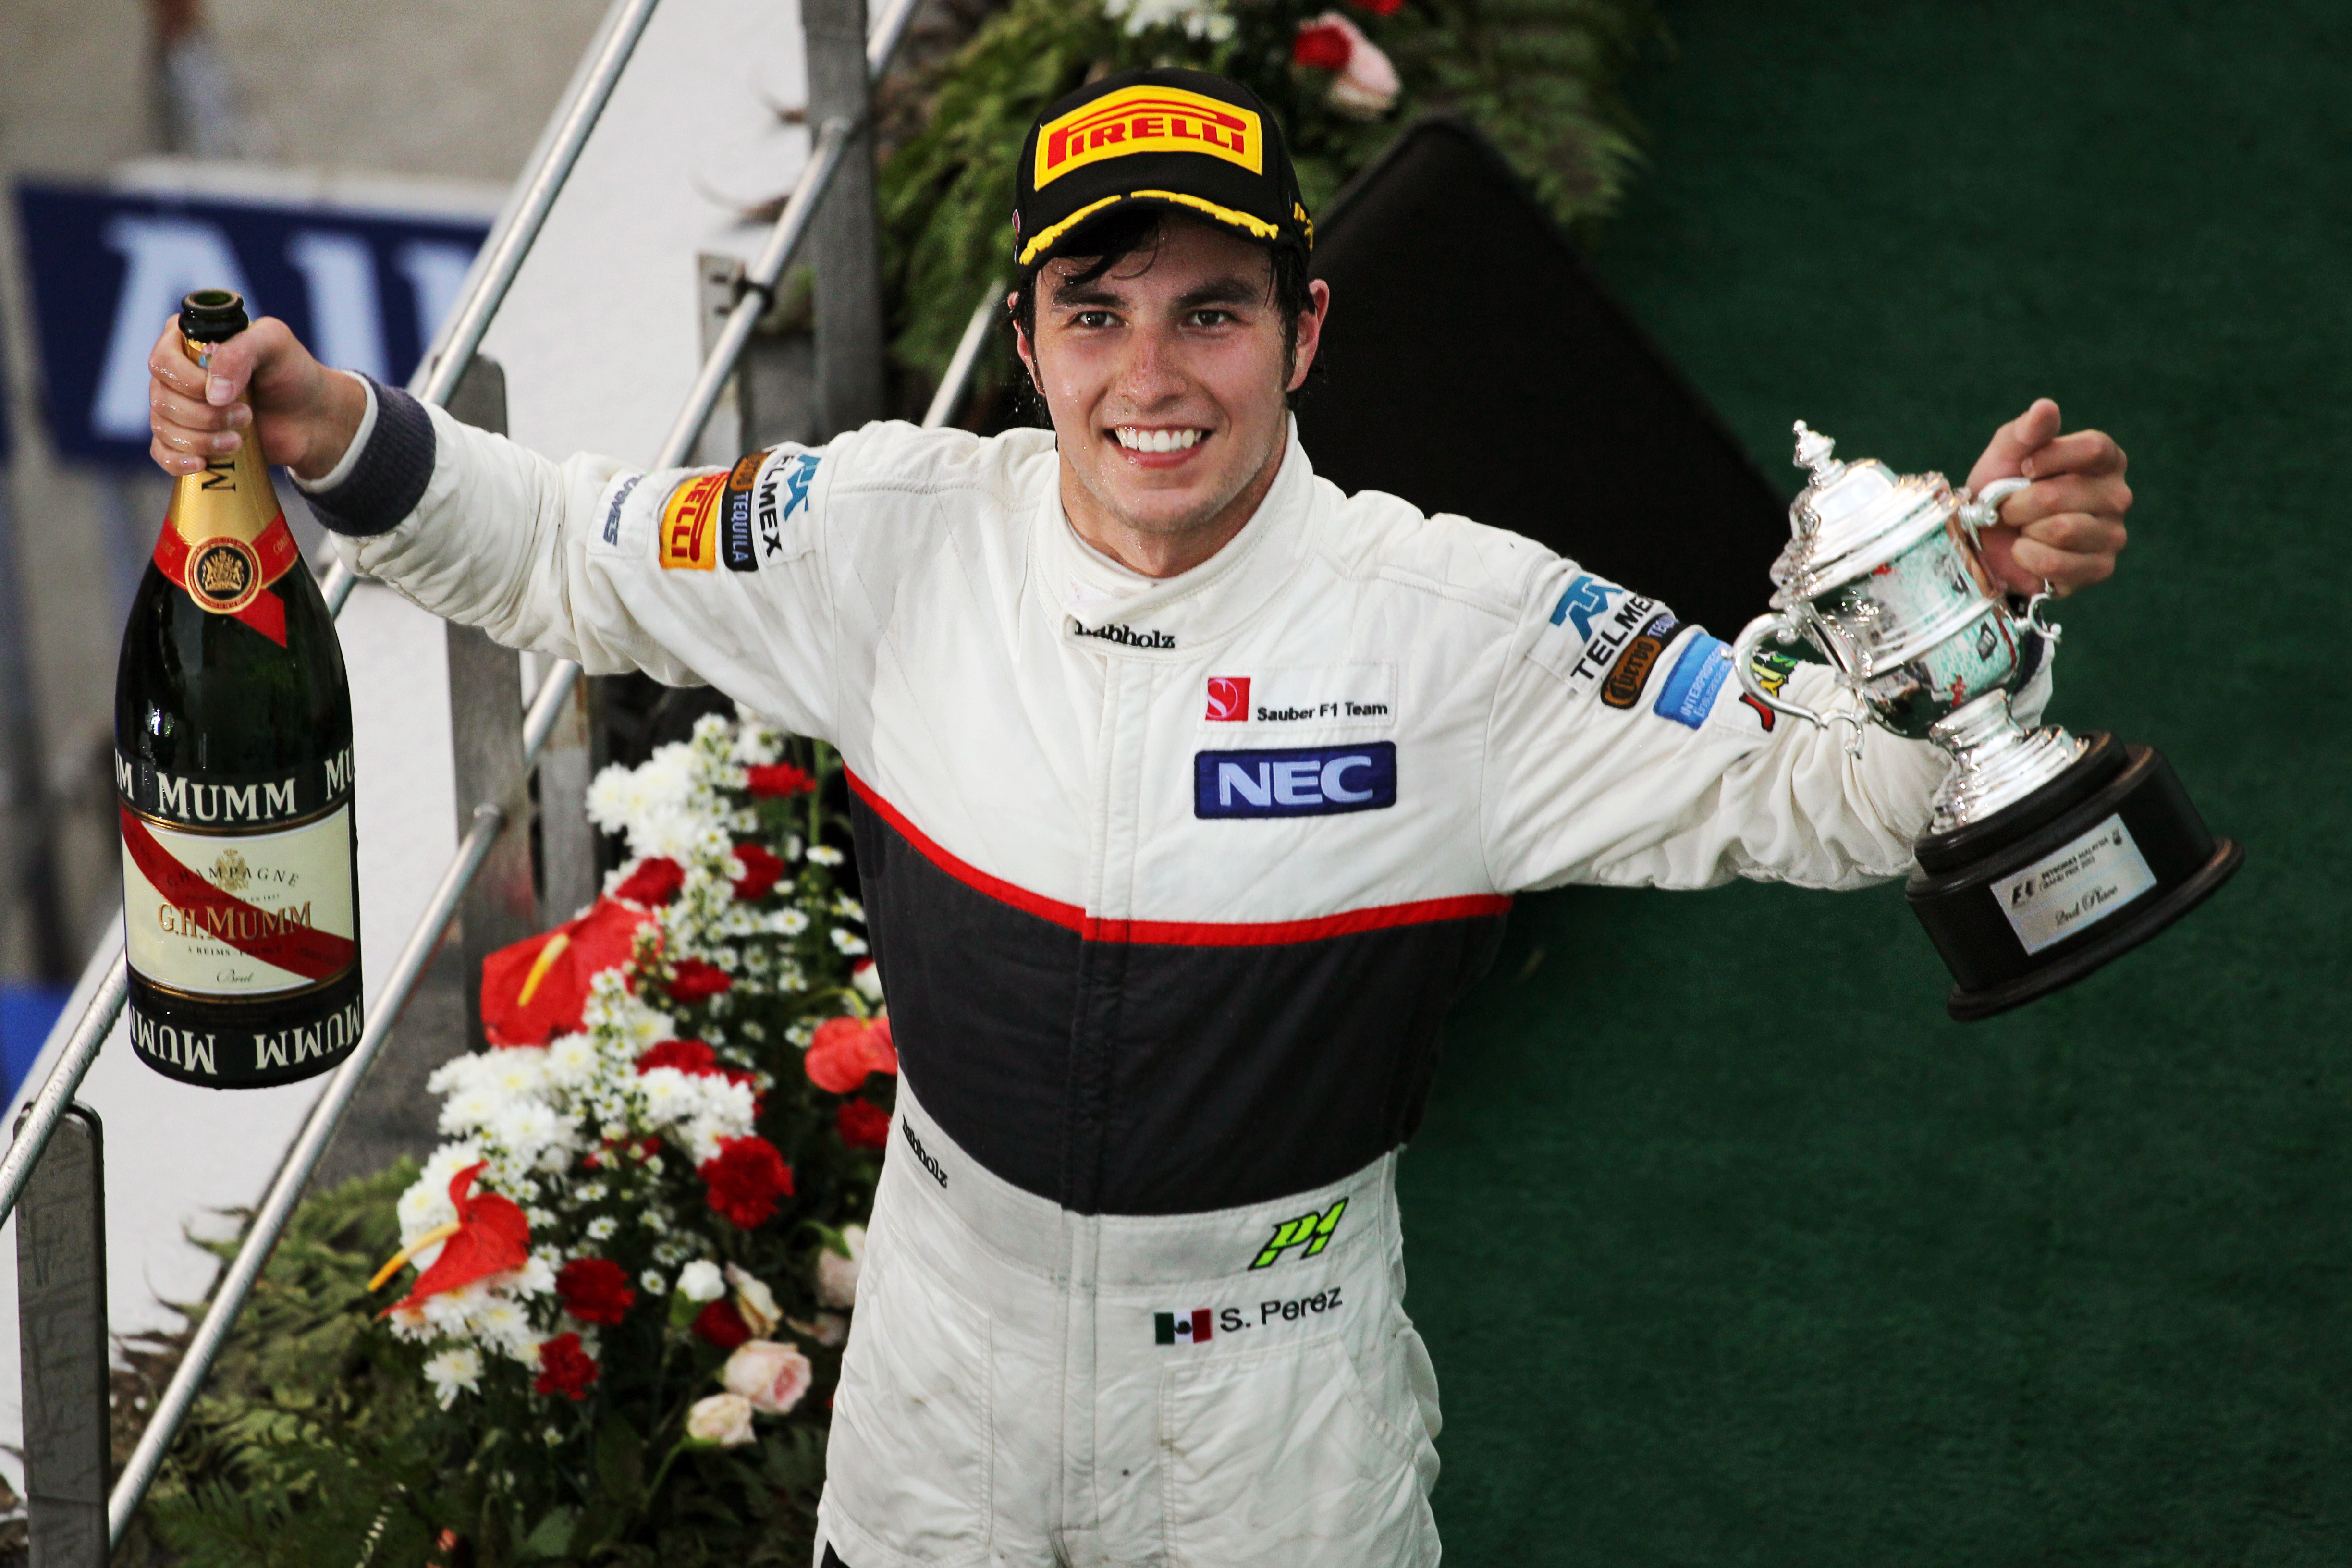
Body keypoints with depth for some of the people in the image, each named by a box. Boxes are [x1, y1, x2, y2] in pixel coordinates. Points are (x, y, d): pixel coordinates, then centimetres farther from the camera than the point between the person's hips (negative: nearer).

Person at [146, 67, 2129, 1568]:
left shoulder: (1461, 622, -19)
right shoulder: (902, 534, -11)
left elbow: (1804, 788, -17)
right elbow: (564, 552, 0)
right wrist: (339, 439, -17)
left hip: (1281, 1376, -2)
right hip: (952, 1324, 2)